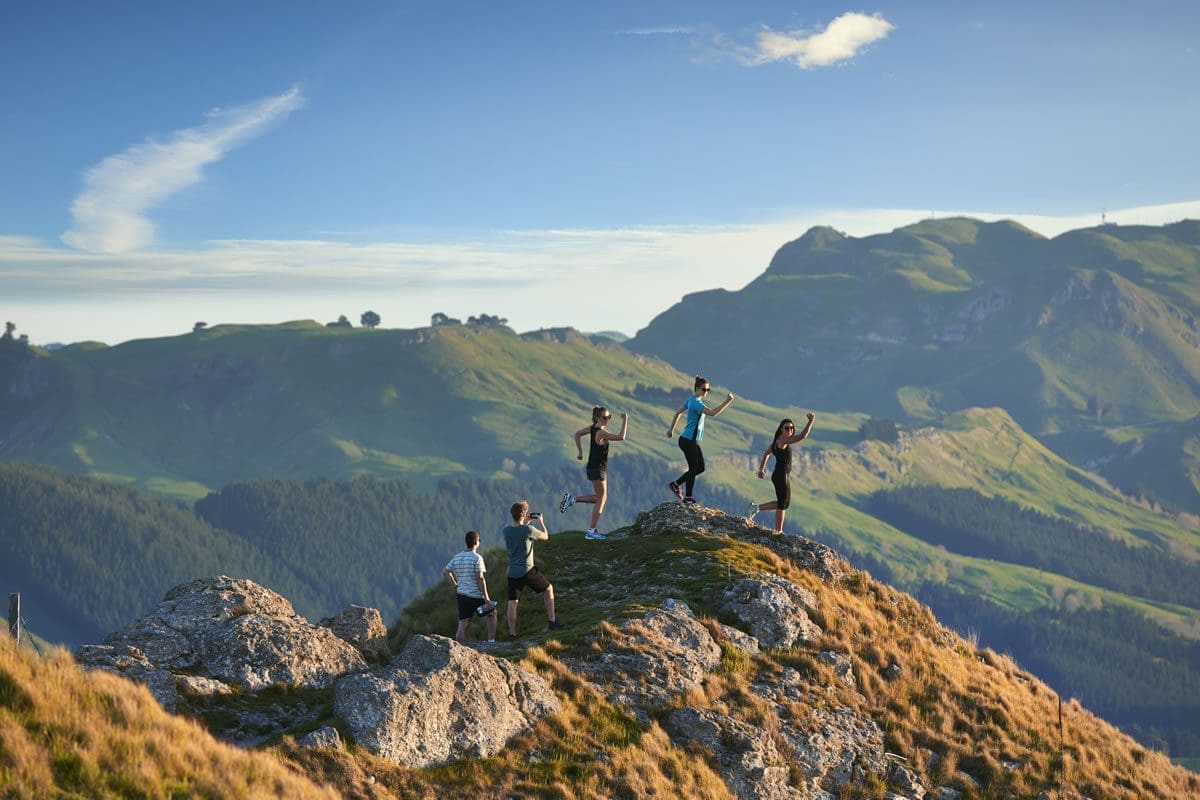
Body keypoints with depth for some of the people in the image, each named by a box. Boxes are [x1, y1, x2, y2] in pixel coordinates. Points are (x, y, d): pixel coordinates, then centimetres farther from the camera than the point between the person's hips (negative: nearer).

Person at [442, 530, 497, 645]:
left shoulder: (457, 557, 8)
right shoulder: (477, 558, -12)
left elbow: (445, 572, 13)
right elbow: (480, 579, -16)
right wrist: (486, 598, -15)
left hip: (461, 594, 5)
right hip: (476, 595, -5)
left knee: (462, 624, 3)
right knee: (492, 612, 18)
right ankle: (491, 641, 17)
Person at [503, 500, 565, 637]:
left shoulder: (506, 530, -2)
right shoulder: (528, 530, -16)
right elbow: (545, 536, 2)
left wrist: (526, 522, 25)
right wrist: (540, 521, 16)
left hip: (513, 573, 4)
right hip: (528, 571, -4)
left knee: (512, 603, 5)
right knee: (548, 589, 17)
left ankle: (512, 634, 2)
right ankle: (552, 621, 18)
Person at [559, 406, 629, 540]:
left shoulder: (593, 428, 6)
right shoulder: (601, 432, -20)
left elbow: (577, 434, 18)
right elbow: (621, 437, -28)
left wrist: (579, 451, 21)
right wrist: (625, 421, -23)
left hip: (594, 468, 9)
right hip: (597, 470, -9)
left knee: (601, 498, 18)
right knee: (601, 499, -1)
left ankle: (572, 499, 15)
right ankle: (591, 531, 1)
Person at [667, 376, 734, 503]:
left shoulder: (691, 400, 11)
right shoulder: (696, 402, -20)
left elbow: (678, 413, 22)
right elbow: (712, 413, -33)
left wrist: (671, 429, 29)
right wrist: (727, 402, -35)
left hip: (693, 441, 10)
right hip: (688, 441, -10)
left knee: (700, 467, 13)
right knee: (694, 468, -2)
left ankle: (675, 484, 22)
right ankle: (688, 498, 8)